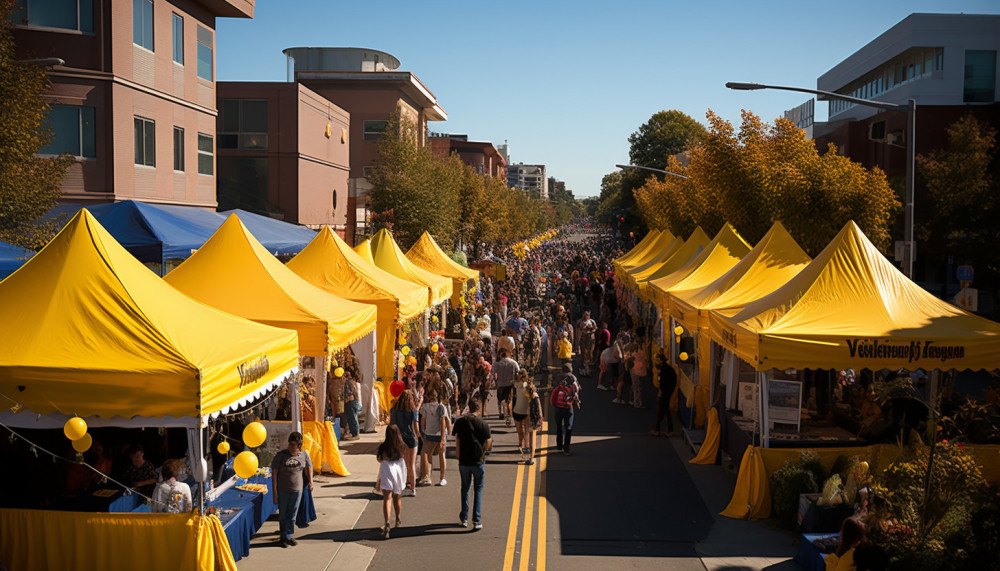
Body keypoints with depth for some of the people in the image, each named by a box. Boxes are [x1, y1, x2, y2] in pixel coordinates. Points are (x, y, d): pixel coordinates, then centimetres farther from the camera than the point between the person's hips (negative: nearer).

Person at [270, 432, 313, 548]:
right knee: (283, 515, 6)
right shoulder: (281, 455, -7)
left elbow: (309, 467, 18)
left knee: (292, 515, 9)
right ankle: (283, 536, 18)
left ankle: (288, 536, 20)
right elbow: (274, 472, -6)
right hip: (282, 490, -2)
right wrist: (274, 489, -10)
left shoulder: (303, 455, 1)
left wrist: (310, 482, 12)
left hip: (297, 490, 2)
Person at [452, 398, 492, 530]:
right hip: (478, 461, -2)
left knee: (465, 489, 18)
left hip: (464, 461, 2)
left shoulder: (459, 422, -2)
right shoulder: (483, 425, -9)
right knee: (478, 490, 8)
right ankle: (477, 521, 1)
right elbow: (487, 445, -6)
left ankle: (464, 518, 23)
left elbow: (457, 441, 1)